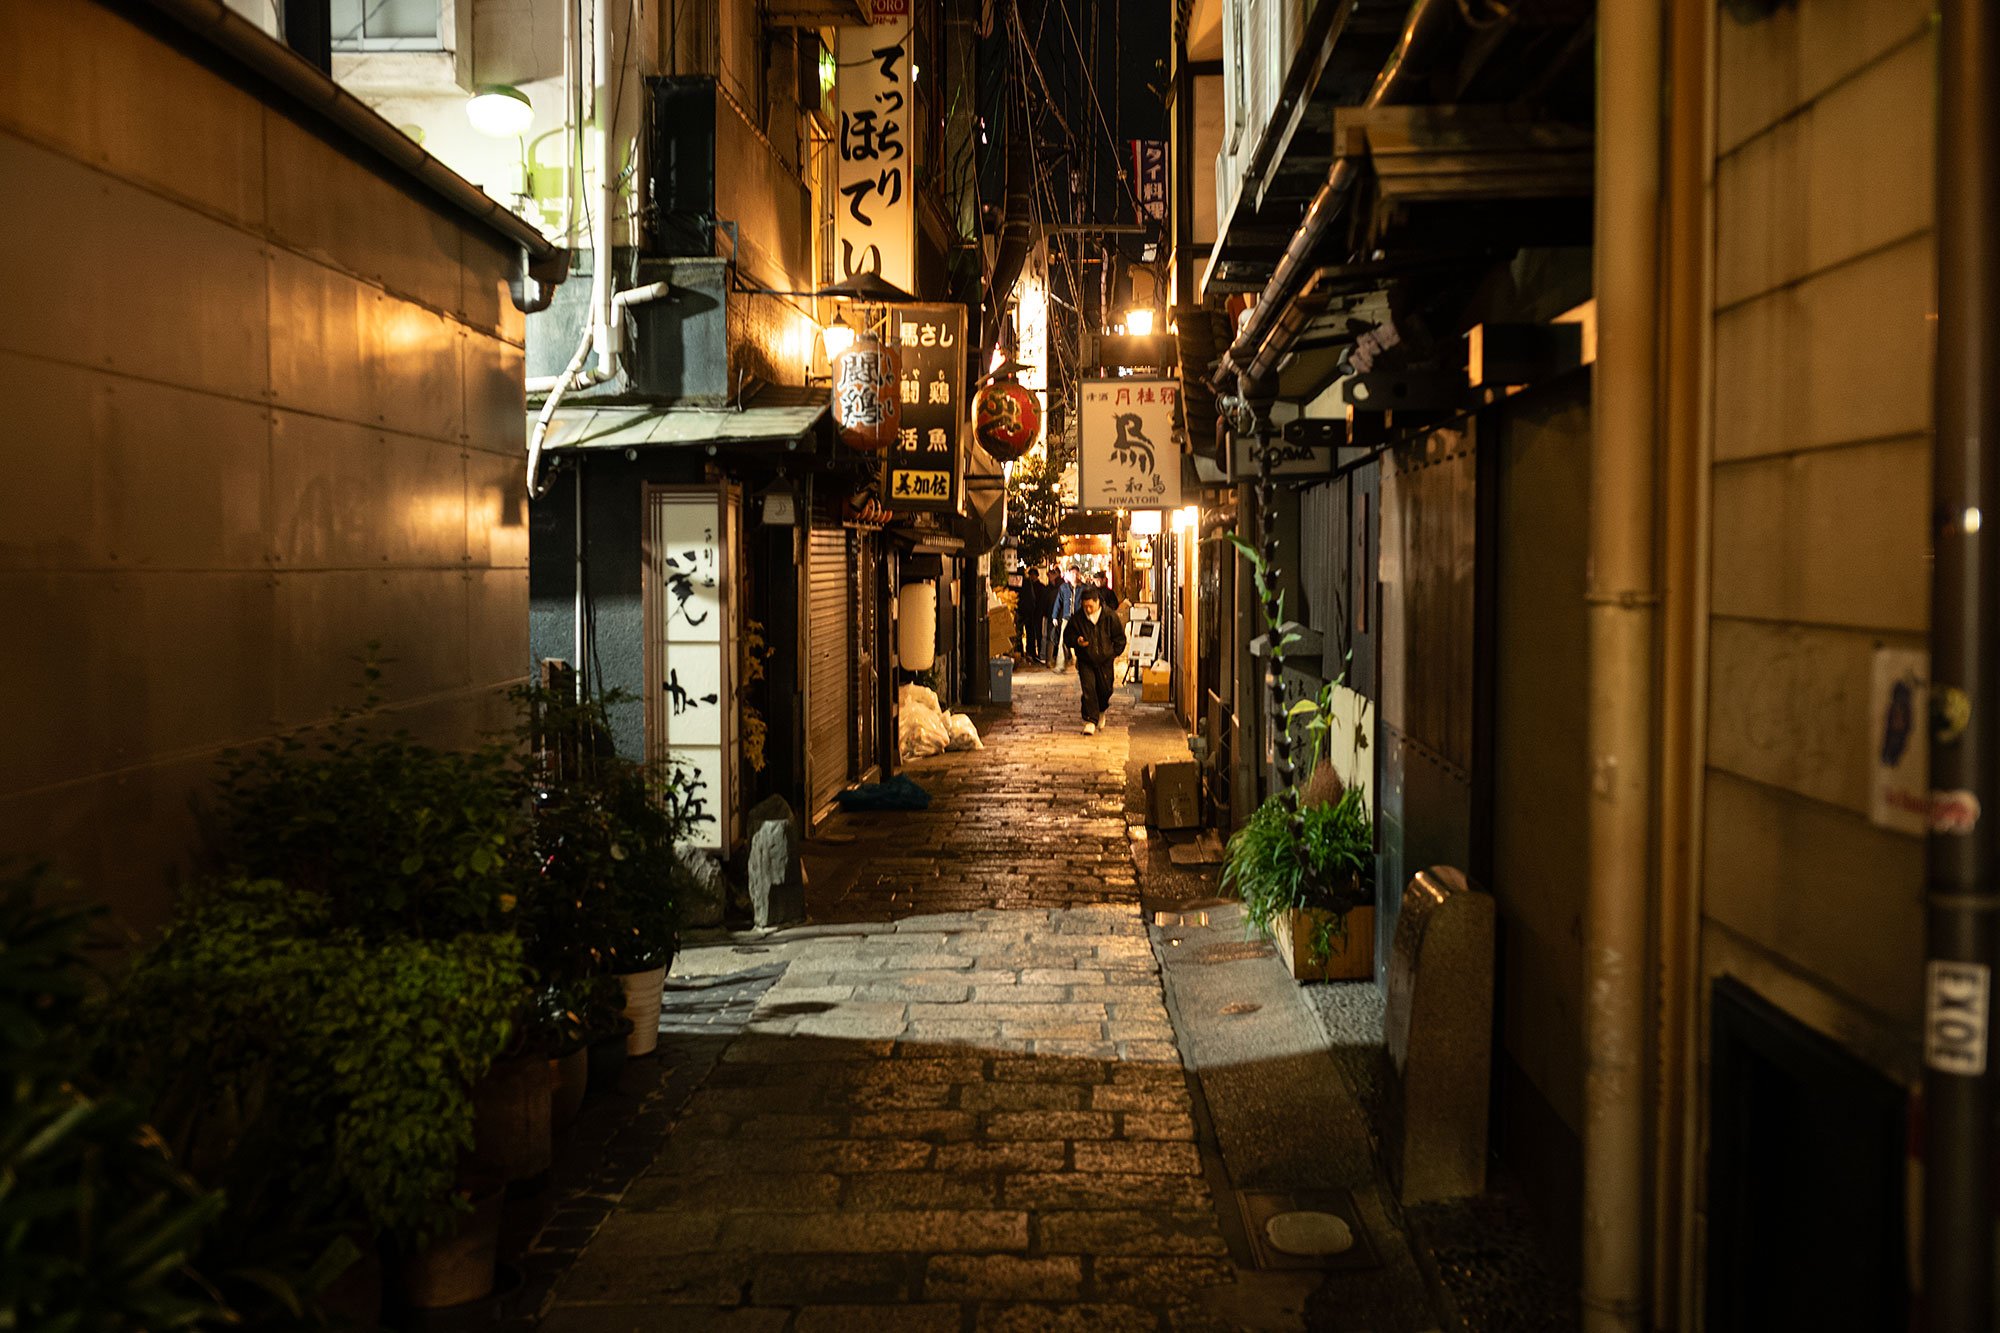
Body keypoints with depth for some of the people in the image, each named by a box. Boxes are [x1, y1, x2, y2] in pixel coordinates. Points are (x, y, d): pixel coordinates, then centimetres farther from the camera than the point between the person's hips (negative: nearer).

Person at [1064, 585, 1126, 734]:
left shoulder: (1110, 616, -7)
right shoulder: (1077, 618, -6)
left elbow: (1120, 638, 5)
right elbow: (1067, 636, 6)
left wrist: (1114, 654, 1)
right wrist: (1076, 641, -14)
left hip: (1105, 661, 1)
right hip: (1085, 662, 0)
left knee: (1105, 690, 9)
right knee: (1088, 689, -13)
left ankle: (1101, 711, 41)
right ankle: (1090, 721, -9)